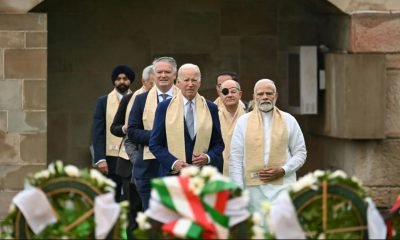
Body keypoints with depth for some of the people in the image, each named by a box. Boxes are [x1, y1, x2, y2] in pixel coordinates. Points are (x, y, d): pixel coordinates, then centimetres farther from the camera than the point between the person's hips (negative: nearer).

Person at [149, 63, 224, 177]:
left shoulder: (211, 108, 10)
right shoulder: (165, 107, 5)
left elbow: (218, 143, 12)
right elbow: (154, 144, 3)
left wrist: (208, 157, -9)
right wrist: (173, 162, -12)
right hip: (172, 173, -1)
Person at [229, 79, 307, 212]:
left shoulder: (289, 121, 8)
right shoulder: (243, 122, 7)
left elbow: (300, 153, 10)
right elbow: (235, 159, 4)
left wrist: (283, 170, -8)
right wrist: (238, 190, -3)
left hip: (282, 186, -1)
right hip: (254, 187, 1)